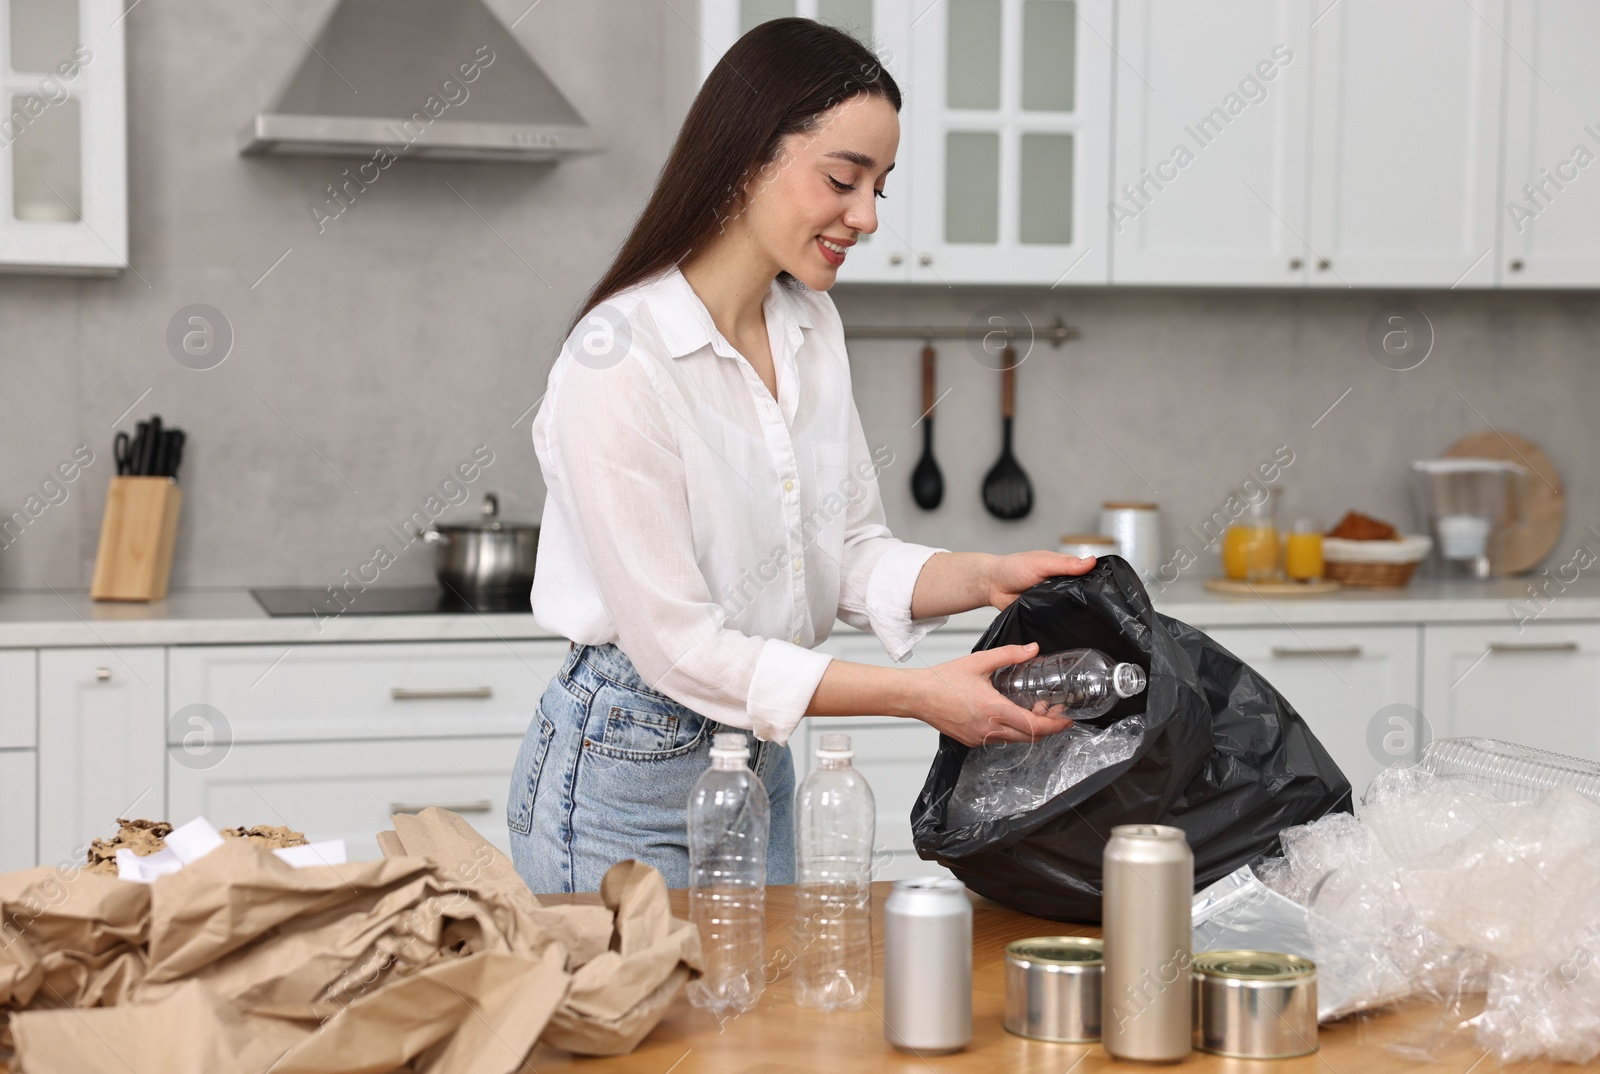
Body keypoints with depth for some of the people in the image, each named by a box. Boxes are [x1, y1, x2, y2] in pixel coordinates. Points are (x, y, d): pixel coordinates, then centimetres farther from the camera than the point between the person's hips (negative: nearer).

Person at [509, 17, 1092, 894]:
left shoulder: (811, 327, 3)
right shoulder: (618, 359, -22)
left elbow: (854, 558, 8)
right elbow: (678, 646, -22)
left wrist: (984, 578, -11)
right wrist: (919, 696, -23)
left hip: (757, 761, 8)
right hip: (626, 779, -8)